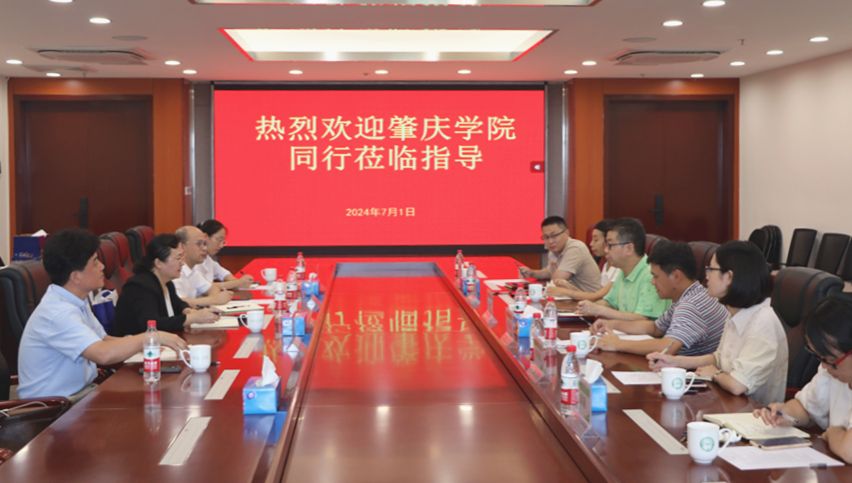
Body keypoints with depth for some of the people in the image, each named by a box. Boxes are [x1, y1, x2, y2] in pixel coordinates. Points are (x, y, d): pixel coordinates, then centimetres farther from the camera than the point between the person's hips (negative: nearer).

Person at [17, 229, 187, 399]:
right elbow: (103, 354, -33)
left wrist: (145, 344, -4)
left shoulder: (77, 301, 7)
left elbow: (104, 341, 14)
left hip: (78, 394, 8)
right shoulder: (57, 312, -22)